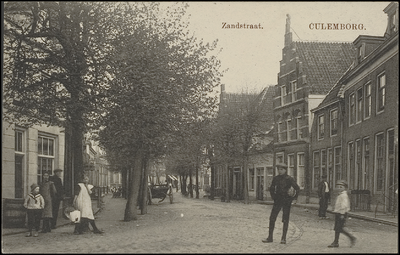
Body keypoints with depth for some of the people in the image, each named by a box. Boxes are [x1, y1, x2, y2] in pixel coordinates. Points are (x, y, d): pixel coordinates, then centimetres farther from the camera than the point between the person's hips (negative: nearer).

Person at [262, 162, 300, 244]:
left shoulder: (289, 179, -8)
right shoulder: (276, 178, 4)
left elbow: (297, 188, -5)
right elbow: (271, 188, 16)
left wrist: (295, 198, -5)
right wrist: (273, 197, 9)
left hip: (287, 202, -4)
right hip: (278, 201, 4)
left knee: (285, 220, 1)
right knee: (272, 218, 0)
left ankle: (284, 238, 9)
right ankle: (270, 237, 7)